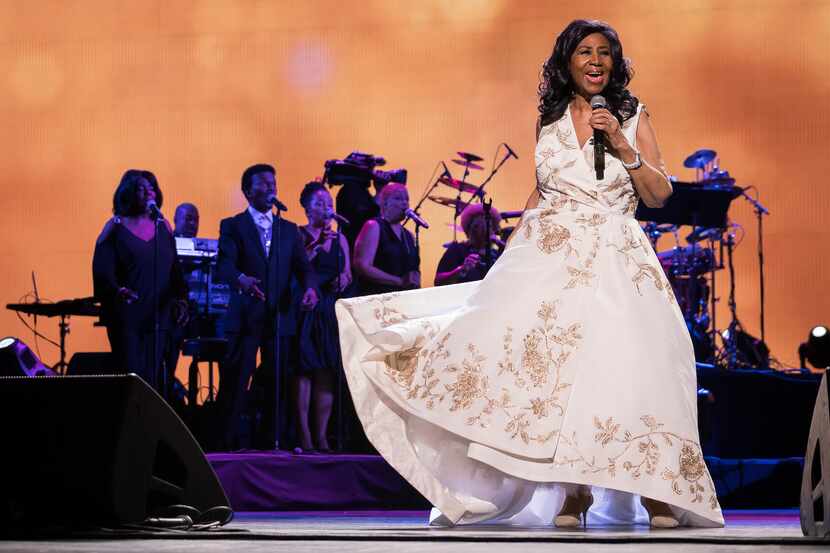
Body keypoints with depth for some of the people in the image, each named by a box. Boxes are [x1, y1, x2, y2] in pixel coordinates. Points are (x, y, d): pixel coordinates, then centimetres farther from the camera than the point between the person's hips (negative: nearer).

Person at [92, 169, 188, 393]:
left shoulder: (163, 227, 12)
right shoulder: (116, 228, -1)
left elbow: (174, 268, 15)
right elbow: (102, 270, -10)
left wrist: (180, 298, 3)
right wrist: (117, 290, -28)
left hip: (158, 315, 4)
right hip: (126, 315, -4)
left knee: (154, 376, 1)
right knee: (130, 376, -8)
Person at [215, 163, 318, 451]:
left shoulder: (289, 229, 16)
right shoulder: (233, 226, 3)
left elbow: (302, 267, 7)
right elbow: (224, 265, -11)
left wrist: (310, 288, -15)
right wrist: (241, 279, -33)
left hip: (279, 317, 4)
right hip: (245, 317, -4)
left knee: (276, 386, 4)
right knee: (234, 385, -6)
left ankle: (268, 445, 11)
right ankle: (227, 446, -2)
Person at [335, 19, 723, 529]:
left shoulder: (633, 117, 7)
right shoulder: (549, 119, 14)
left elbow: (659, 194, 2)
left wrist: (621, 144, -9)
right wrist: (513, 251, 15)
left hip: (615, 260, -2)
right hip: (550, 255, 2)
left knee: (634, 364, -17)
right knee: (548, 359, -14)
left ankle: (656, 490, -9)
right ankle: (573, 490, -7)